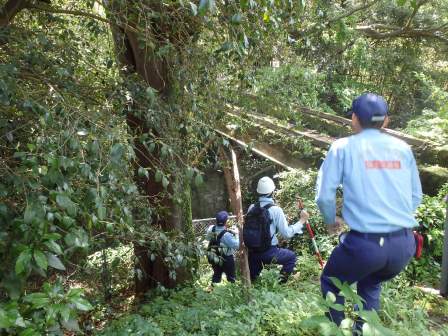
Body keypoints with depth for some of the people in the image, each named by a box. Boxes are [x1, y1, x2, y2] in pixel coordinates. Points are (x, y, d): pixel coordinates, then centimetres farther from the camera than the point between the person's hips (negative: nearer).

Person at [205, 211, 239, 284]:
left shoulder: (211, 229, -13)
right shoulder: (226, 235, -31)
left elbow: (207, 237, 7)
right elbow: (236, 245, -28)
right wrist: (236, 235, -13)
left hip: (214, 259, 6)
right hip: (226, 259, -6)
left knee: (216, 275, 24)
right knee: (231, 277, 14)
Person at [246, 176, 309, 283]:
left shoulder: (251, 208, 0)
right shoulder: (275, 210, -13)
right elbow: (287, 234, -10)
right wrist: (301, 221, -1)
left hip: (252, 252, 5)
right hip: (269, 253, -5)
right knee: (291, 256, 19)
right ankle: (280, 282, 11)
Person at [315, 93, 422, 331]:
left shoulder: (343, 147, -2)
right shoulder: (403, 148, 9)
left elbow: (324, 196, -6)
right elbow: (416, 197, 15)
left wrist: (331, 221, 13)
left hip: (365, 243, -4)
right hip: (405, 244, 5)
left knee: (331, 284, 24)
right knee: (370, 285, 33)